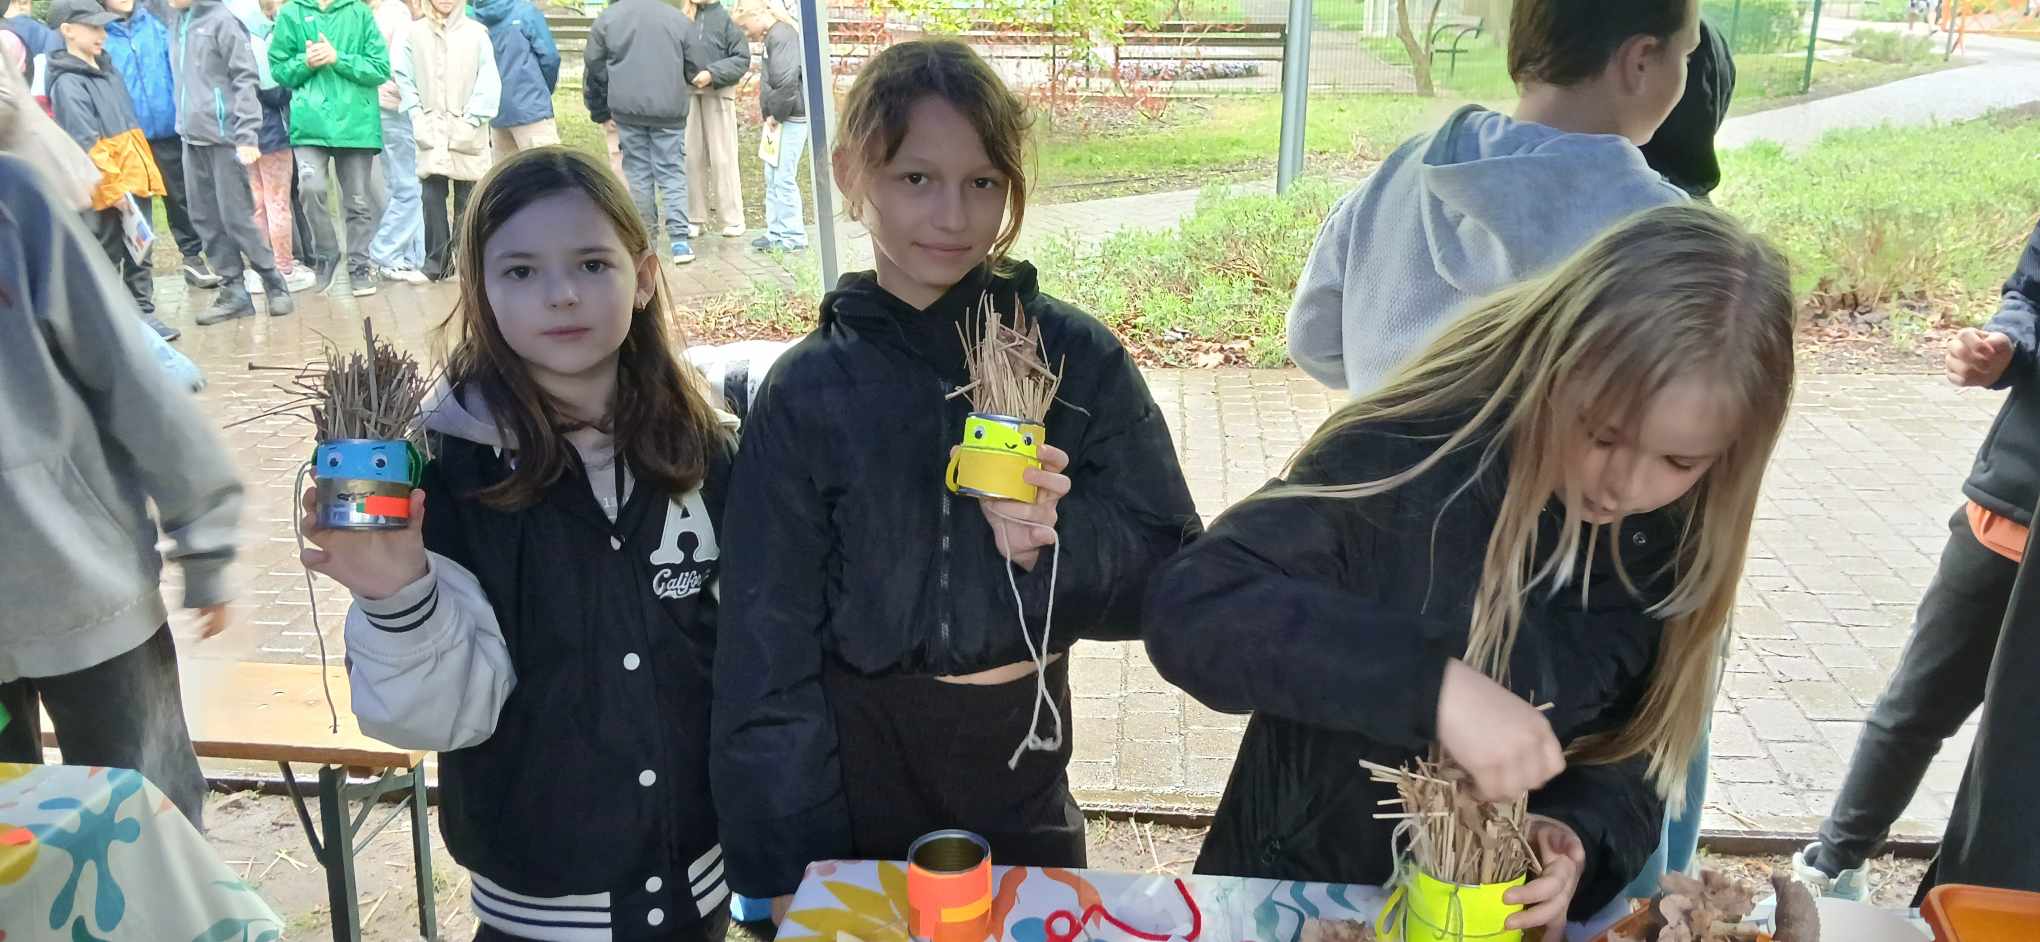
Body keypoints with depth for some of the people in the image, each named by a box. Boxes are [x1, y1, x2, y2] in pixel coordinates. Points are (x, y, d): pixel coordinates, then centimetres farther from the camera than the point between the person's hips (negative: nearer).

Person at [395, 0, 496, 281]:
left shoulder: (476, 33, 0)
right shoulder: (415, 33, 4)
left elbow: (489, 83, -3)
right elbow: (404, 78, 6)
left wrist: (471, 120, -9)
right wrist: (417, 118, -3)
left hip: (467, 134, -1)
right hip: (431, 131, 1)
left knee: (467, 199, 3)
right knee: (432, 197, 1)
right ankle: (436, 260, 8)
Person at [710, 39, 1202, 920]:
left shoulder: (1081, 358, -9)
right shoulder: (805, 392, -8)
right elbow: (766, 642, -5)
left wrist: (1060, 542, -25)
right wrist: (786, 858, -7)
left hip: (1020, 750, 1)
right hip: (856, 759, 0)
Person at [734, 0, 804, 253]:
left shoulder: (781, 36, -16)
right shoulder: (775, 35, 14)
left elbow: (787, 81, -24)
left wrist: (776, 115, -14)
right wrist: (772, 115, 6)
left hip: (791, 118, -10)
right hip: (782, 118, 10)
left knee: (783, 177, -6)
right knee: (773, 176, 14)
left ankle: (793, 236, 2)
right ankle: (776, 232, 22)